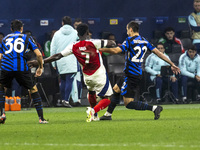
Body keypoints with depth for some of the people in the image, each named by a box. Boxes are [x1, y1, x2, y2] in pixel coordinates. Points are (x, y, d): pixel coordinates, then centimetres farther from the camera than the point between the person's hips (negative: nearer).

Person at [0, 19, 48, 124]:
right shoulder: (27, 38, 17)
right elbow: (39, 54, 9)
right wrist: (40, 67, 22)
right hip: (22, 67, -1)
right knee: (33, 89, 13)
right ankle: (41, 118, 9)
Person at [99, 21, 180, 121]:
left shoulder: (130, 41, -13)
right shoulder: (144, 41, 9)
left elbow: (116, 51, -22)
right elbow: (158, 52, 6)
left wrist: (100, 49, -12)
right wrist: (172, 64, 8)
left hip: (130, 75, -9)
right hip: (138, 74, 9)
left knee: (129, 103, -10)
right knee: (116, 90, 25)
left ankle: (153, 108, -21)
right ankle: (108, 114, 34)